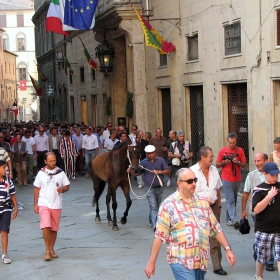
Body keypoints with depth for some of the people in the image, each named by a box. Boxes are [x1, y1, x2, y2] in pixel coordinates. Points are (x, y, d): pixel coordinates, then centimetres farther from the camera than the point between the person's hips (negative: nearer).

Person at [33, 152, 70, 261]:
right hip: (44, 204, -2)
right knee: (46, 226, -15)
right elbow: (37, 189, 6)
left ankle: (51, 249, 23)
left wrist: (62, 189, -16)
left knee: (54, 229, 8)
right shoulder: (41, 173, 1)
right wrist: (35, 204, 2)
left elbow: (67, 186, 7)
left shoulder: (61, 173, 3)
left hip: (56, 205, 2)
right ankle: (47, 250, -5)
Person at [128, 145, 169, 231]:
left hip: (159, 188, 3)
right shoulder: (143, 162, -3)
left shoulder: (161, 160, -1)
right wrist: (130, 171, -21)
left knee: (157, 206, 17)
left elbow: (167, 171, -1)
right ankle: (155, 225, -17)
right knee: (153, 207, -11)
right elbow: (137, 173, -1)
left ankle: (152, 220, 36)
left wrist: (159, 172, -19)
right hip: (149, 188, -3)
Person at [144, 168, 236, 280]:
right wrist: (151, 263, -7)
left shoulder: (202, 202, 12)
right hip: (181, 261, -5)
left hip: (202, 261, 5)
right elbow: (159, 236, -7)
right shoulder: (168, 205, -5)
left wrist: (227, 249, 6)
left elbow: (216, 229, 15)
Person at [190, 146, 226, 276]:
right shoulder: (193, 171, -10)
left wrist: (218, 205, 16)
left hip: (213, 207, 5)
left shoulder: (214, 170, 9)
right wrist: (202, 200, -18)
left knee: (215, 237, 5)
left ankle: (217, 266, 12)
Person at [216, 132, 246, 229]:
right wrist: (224, 162, -15)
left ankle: (229, 219, 19)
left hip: (237, 180, 3)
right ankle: (234, 220, -16)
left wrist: (238, 162, -14)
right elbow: (217, 165, 4)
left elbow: (244, 164, 6)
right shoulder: (222, 151, -1)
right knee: (230, 200, -9)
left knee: (233, 200, 9)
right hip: (226, 180, -3)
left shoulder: (240, 150, 4)